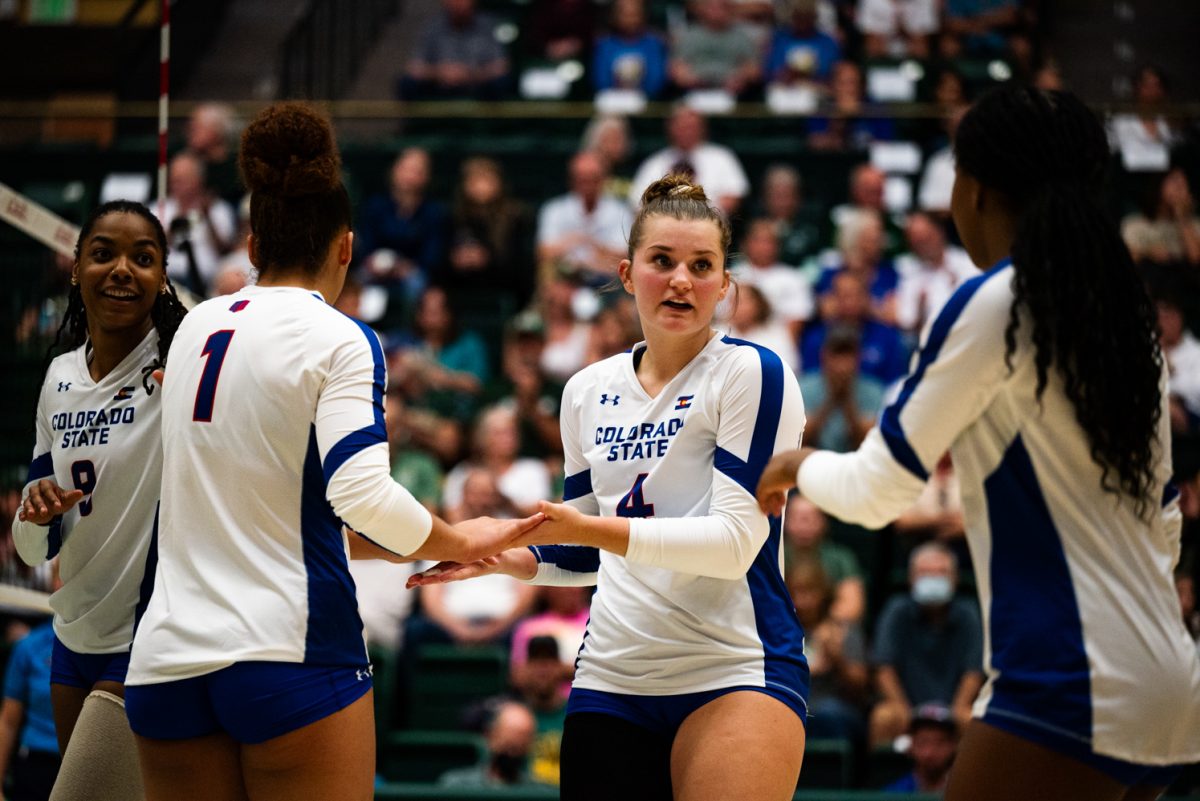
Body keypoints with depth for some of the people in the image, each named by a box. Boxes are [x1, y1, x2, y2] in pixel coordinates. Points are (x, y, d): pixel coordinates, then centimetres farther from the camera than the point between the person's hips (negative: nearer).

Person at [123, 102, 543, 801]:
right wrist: (460, 542, -1)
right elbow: (362, 492, -19)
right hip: (290, 652, -5)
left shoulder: (197, 327, 13)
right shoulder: (341, 340, -5)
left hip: (170, 656, 5)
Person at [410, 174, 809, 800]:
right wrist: (509, 558, 3)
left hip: (733, 671, -5)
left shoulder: (752, 373, -7)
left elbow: (736, 540, -16)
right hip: (611, 674, 5)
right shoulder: (588, 391, 12)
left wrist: (591, 529, -23)